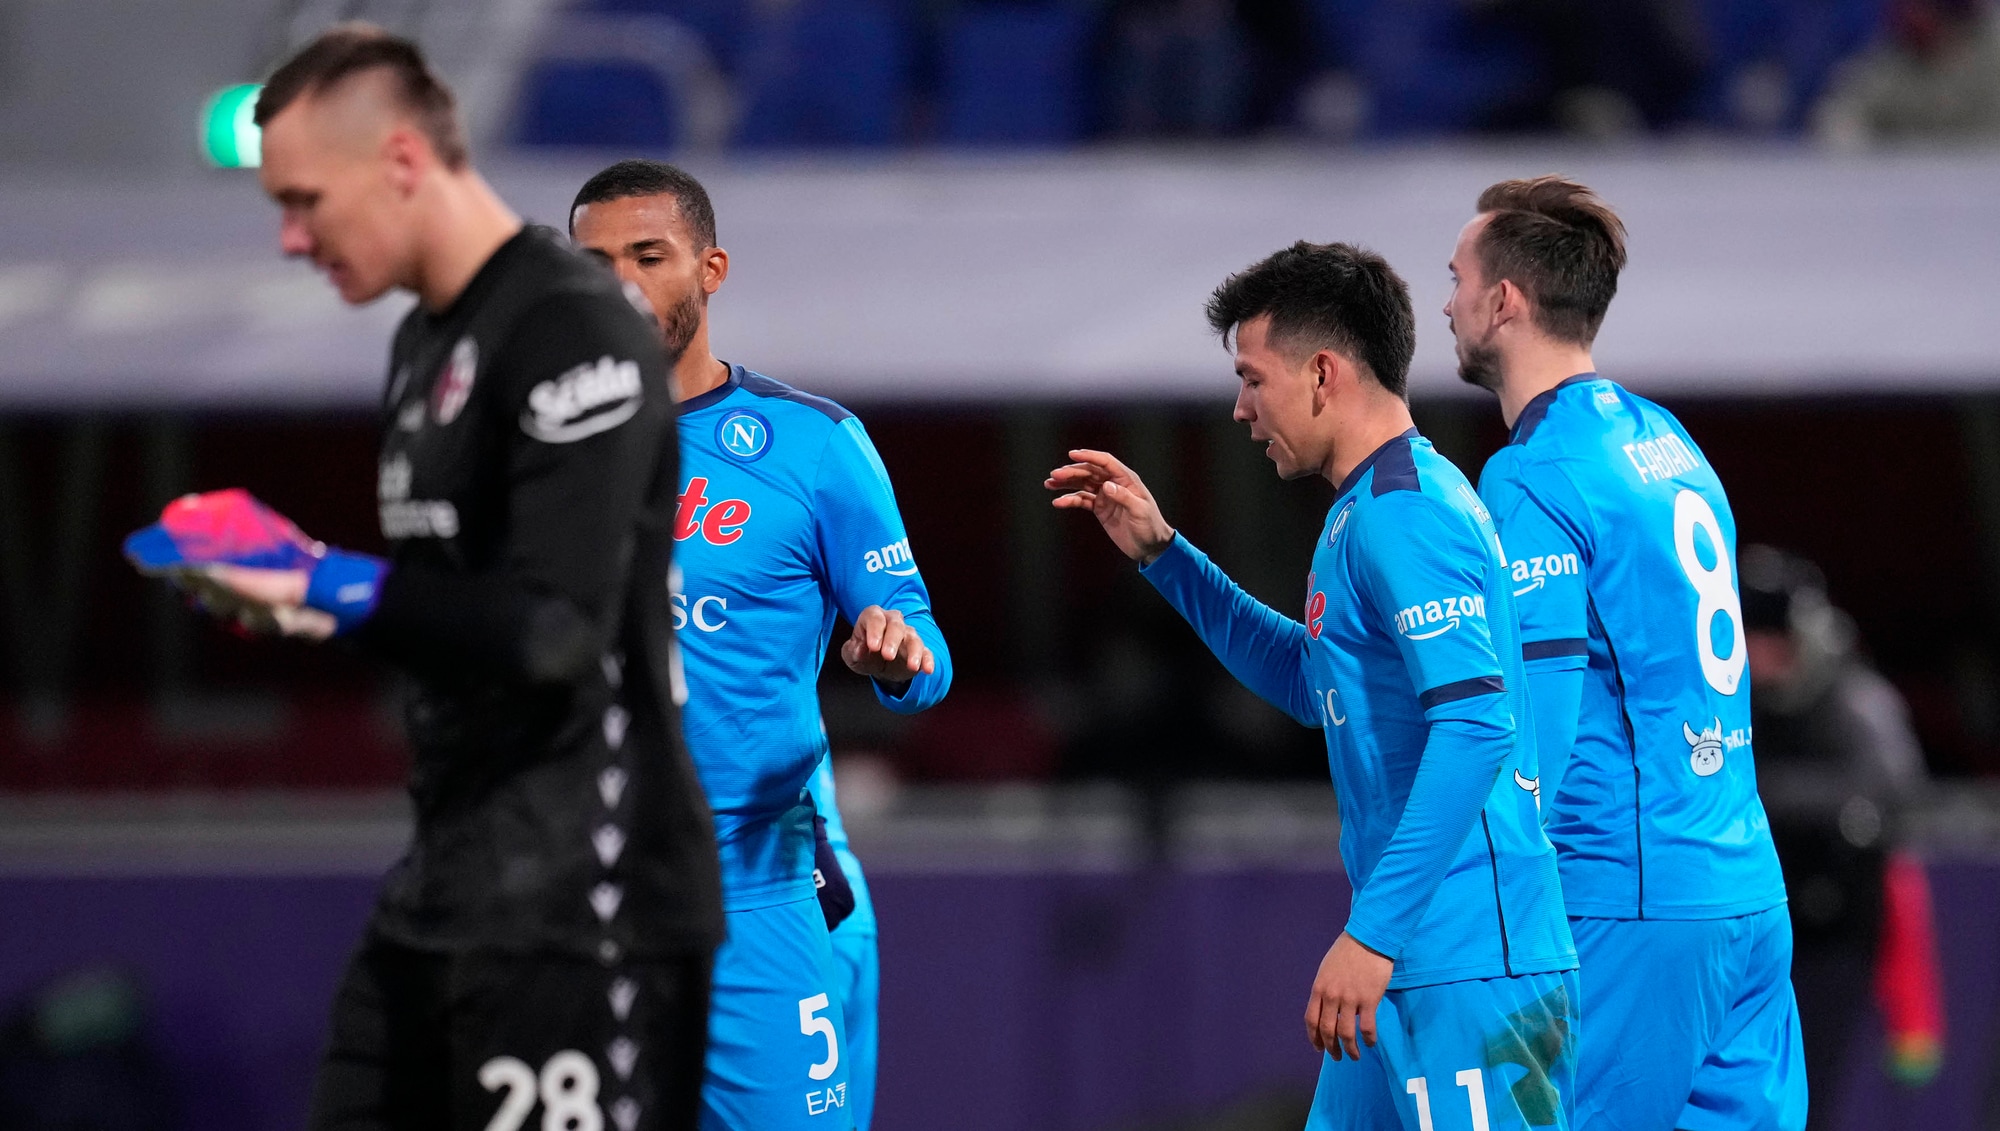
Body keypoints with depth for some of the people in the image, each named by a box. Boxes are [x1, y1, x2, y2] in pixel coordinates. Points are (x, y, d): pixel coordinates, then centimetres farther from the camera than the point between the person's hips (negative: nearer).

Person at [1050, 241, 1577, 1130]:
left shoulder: (1405, 516, -15)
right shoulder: (1365, 513, 18)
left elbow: (1474, 726, -24)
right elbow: (1312, 682, 35)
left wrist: (1373, 931, -26)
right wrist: (1162, 555, 28)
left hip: (1469, 972, -11)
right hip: (1414, 972, 11)